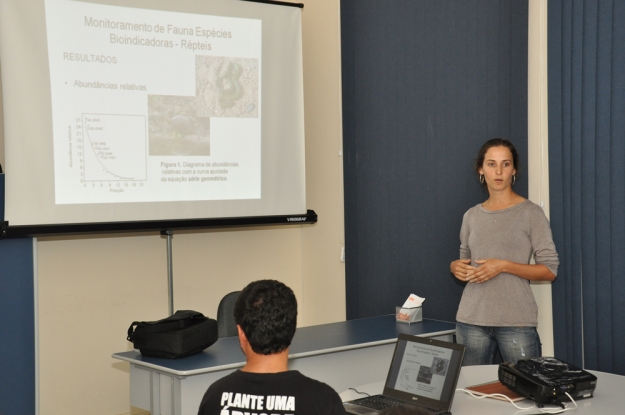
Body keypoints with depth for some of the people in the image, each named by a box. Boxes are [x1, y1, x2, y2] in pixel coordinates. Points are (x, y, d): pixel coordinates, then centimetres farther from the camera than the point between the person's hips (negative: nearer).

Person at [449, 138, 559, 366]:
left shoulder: (531, 213, -3)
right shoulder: (471, 215, 11)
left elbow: (549, 269, -5)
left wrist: (504, 266, -16)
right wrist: (456, 266, -1)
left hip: (516, 322, -4)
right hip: (471, 320, 4)